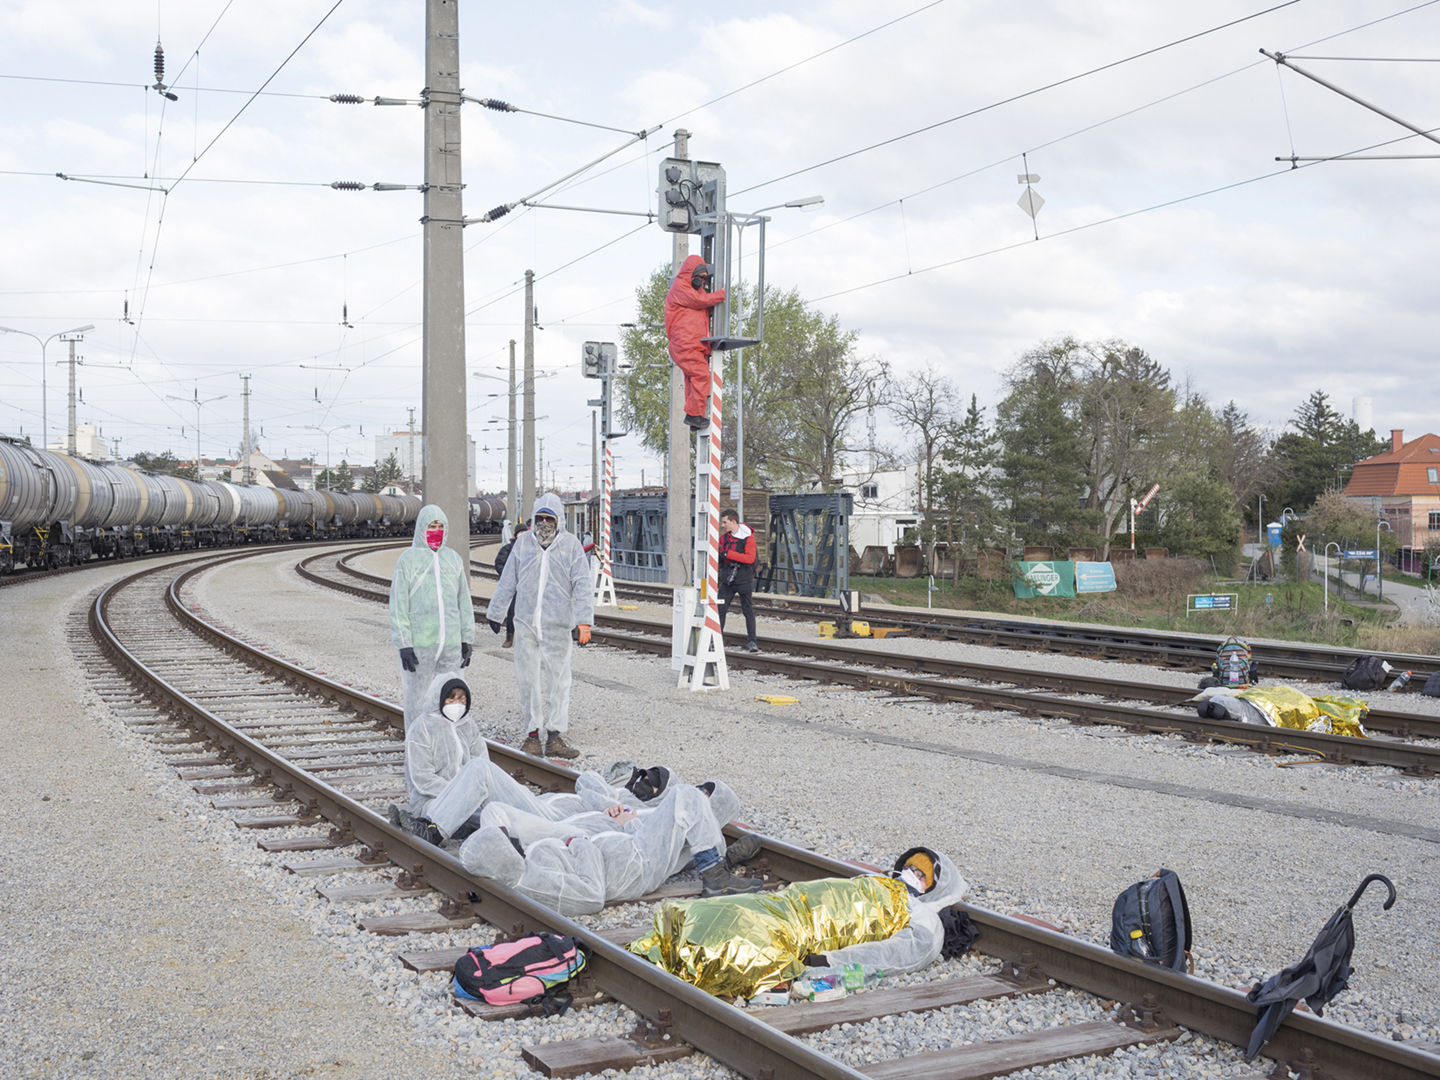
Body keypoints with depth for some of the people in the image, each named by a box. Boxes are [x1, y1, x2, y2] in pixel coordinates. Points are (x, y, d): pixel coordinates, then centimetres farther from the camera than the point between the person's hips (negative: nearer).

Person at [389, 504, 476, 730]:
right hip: (418, 643, -4)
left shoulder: (454, 559, 12)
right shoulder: (408, 559, -2)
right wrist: (403, 644, -12)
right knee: (416, 699, 0)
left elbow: (464, 602, 16)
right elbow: (398, 605, -5)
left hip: (450, 643, 4)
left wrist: (467, 640, 11)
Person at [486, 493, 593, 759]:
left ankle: (555, 737, 6)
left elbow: (583, 585, -4)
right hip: (525, 622, 2)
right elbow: (507, 582, 14)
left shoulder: (570, 545, 0)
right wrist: (494, 613, 19)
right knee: (527, 678, 3)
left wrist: (584, 620, -14)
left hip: (558, 625, -2)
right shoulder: (523, 543, 6)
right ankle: (534, 734, 12)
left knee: (559, 679, 1)